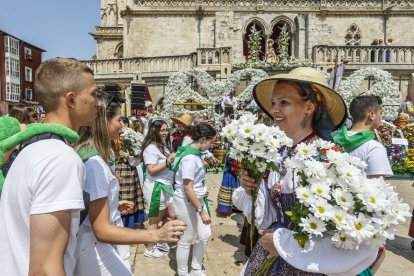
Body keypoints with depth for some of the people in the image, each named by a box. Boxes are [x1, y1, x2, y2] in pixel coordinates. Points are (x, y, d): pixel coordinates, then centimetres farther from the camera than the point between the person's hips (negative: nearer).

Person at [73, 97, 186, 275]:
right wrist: (157, 235, -34)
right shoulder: (94, 163, -26)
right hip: (97, 249, -10)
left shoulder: (83, 153, 4)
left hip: (90, 244, 10)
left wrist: (113, 206, 24)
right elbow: (102, 231, -27)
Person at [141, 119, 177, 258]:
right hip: (155, 187, -9)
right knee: (155, 219, 5)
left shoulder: (164, 146, 13)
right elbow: (152, 170, -24)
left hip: (166, 186, 9)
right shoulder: (151, 148, -17)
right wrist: (168, 161, -24)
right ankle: (150, 249, 23)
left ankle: (161, 242, 34)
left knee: (171, 215, 14)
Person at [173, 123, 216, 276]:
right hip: (186, 202, -9)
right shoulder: (190, 158, -24)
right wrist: (202, 210, -22)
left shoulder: (195, 153, 3)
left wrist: (202, 190, 11)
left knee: (205, 235, 15)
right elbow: (187, 188, -25)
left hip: (197, 199, 9)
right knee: (186, 240, 7)